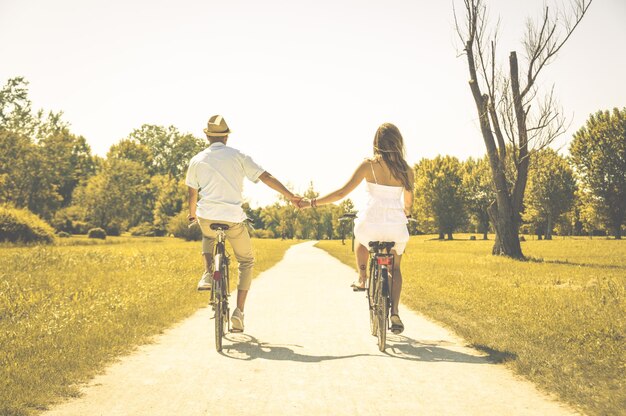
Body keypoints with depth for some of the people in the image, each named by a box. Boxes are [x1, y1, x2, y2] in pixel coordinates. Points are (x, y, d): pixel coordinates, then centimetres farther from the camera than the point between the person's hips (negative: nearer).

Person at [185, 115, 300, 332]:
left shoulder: (197, 160, 8)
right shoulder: (238, 156, 3)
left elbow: (192, 193, 14)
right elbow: (266, 177, -1)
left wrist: (192, 215, 33)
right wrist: (291, 196, 5)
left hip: (207, 217, 2)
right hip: (233, 218, -2)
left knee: (208, 237, 39)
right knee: (246, 262, 18)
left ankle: (207, 274, 13)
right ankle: (239, 311, 5)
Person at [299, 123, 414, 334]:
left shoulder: (369, 165, -4)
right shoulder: (407, 171, 3)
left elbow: (342, 192, -6)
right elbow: (408, 204, 13)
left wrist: (311, 202, 3)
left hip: (371, 223, -1)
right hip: (396, 227, 1)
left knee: (361, 238, 37)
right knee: (395, 267, 23)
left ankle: (362, 279, 24)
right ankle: (395, 313, 9)